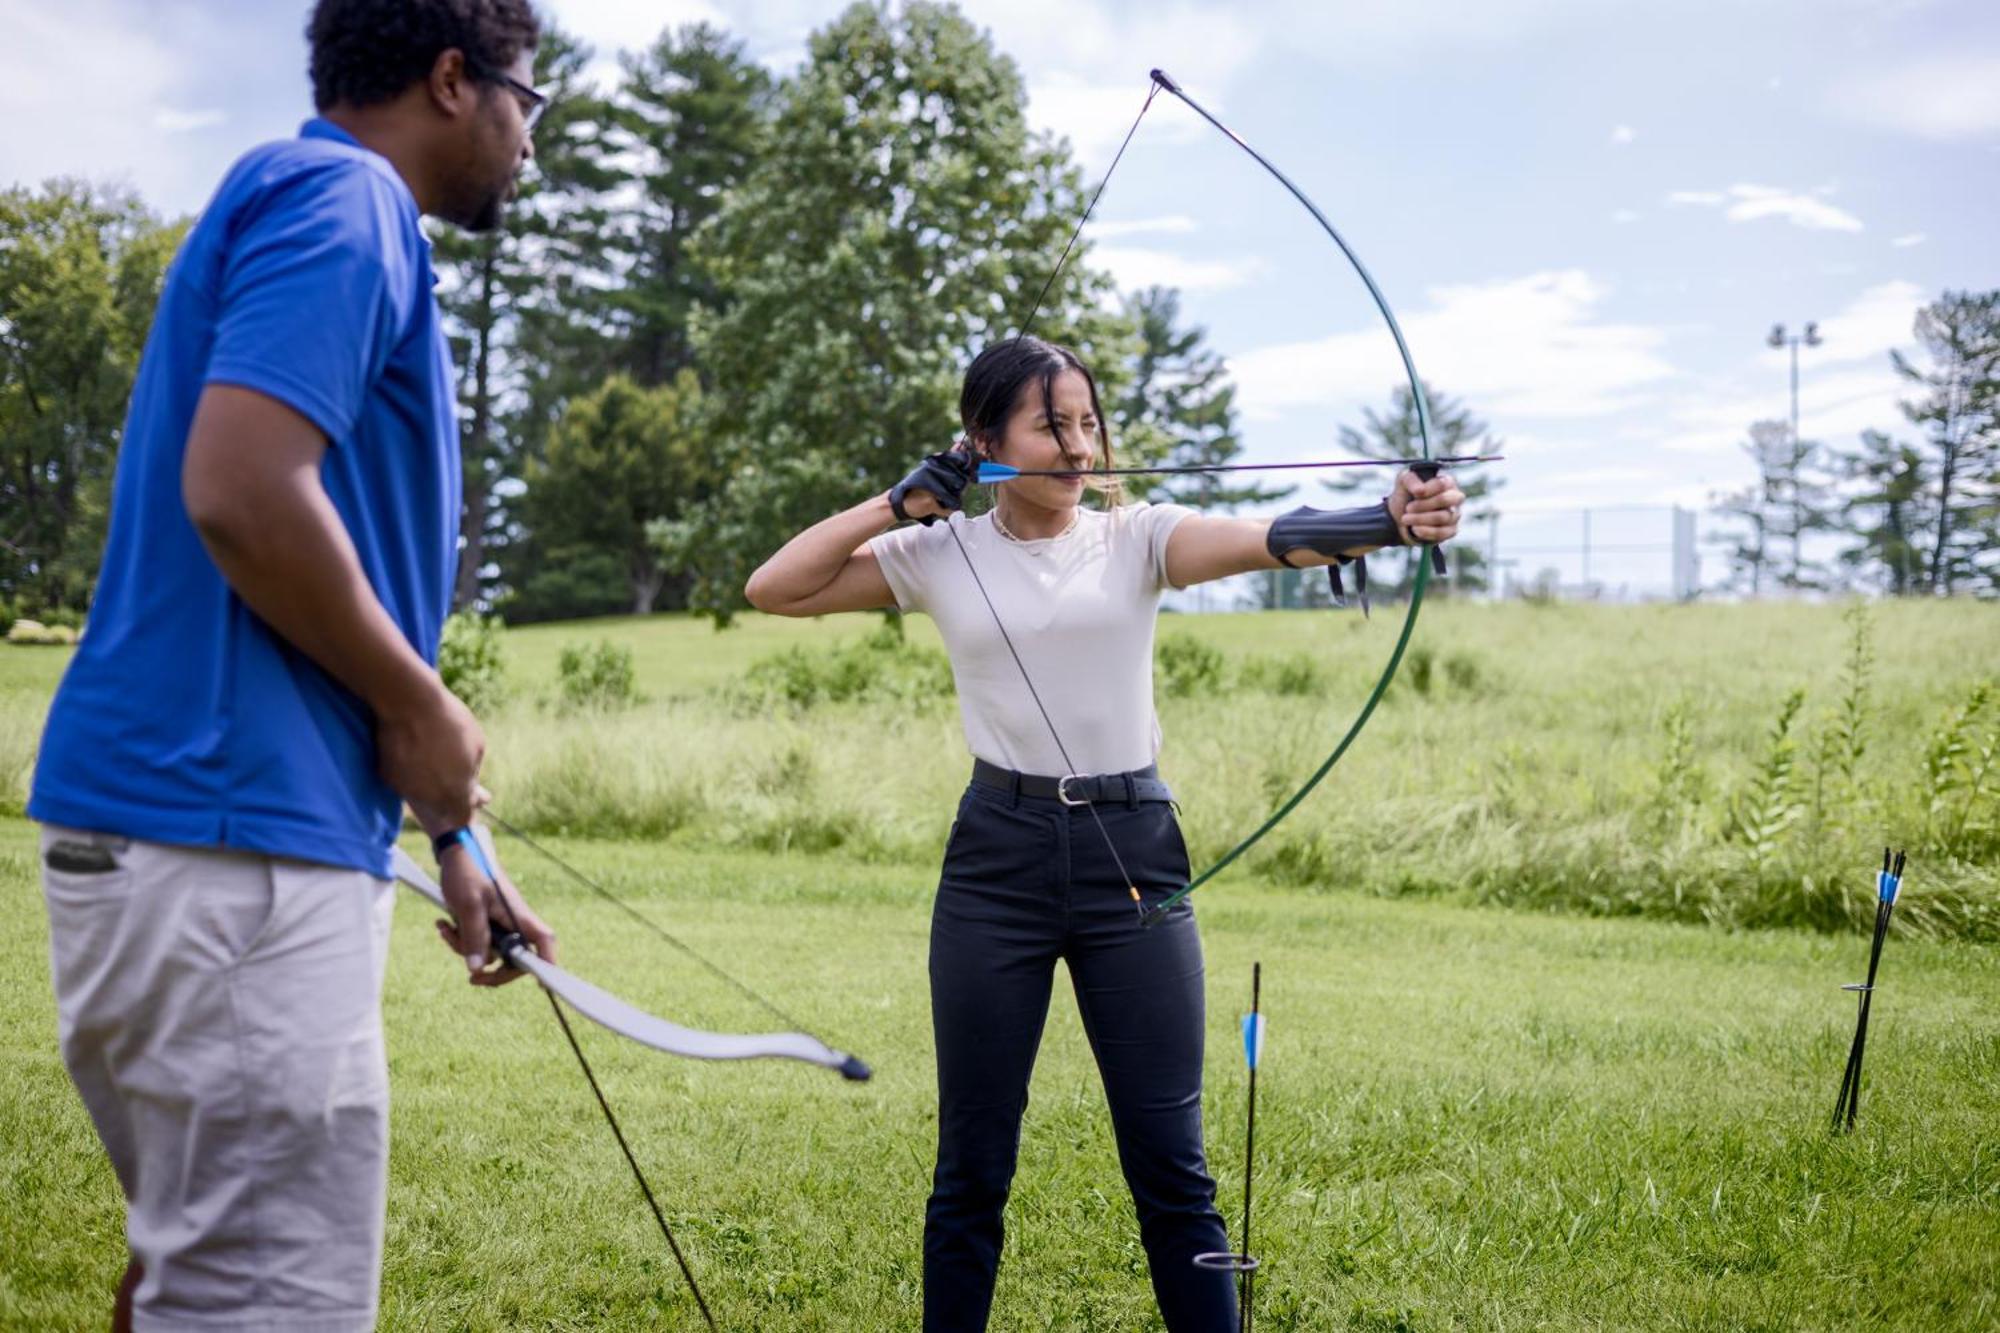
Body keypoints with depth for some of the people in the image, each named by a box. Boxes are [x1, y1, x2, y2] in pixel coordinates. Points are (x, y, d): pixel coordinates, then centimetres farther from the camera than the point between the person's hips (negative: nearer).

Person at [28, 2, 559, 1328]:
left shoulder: (329, 211, 22)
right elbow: (239, 490, -24)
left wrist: (451, 847, 27)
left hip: (214, 833, 10)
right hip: (234, 844, -10)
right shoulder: (338, 197, -8)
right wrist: (420, 709, -9)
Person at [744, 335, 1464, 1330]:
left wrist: (1385, 523, -37)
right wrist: (902, 501, -5)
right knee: (971, 1167, 8)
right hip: (997, 860, 0)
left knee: (1170, 1164, 2)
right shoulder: (942, 554, 3)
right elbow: (772, 590, 1)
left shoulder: (1137, 538, 1)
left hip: (1133, 853, 0)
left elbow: (1264, 538, -18)